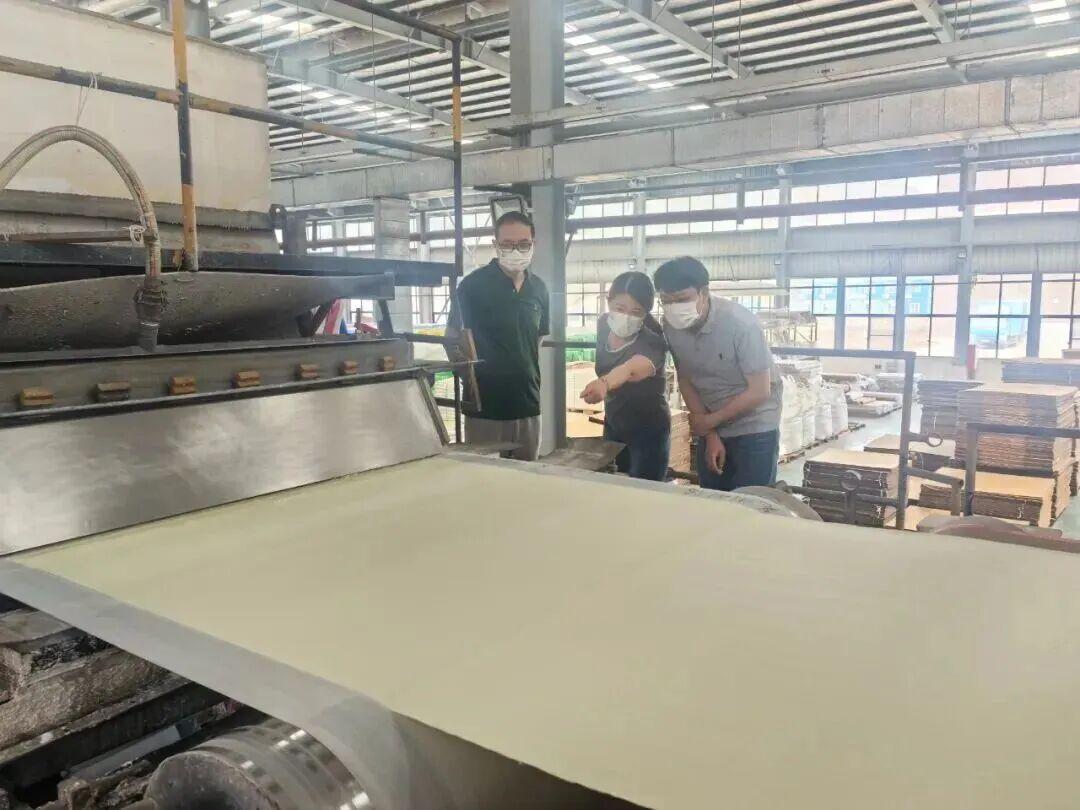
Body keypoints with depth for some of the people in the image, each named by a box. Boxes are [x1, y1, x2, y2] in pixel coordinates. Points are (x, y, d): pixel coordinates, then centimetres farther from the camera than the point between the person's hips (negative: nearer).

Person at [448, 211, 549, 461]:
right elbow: (452, 336, -4)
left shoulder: (538, 289, 6)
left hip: (528, 405, 5)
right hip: (485, 406, -5)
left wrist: (532, 376, 14)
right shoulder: (473, 284, -9)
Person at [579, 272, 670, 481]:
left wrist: (604, 383, -69)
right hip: (612, 426, 6)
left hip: (648, 431, -6)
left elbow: (631, 369, -51)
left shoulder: (652, 342, -28)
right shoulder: (604, 324, -9)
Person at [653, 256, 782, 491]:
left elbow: (760, 392, -22)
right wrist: (710, 435, -5)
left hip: (754, 427, -5)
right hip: (711, 425, 5)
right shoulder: (672, 327, -12)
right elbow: (685, 381, -1)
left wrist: (710, 421, -14)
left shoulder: (740, 323, -26)